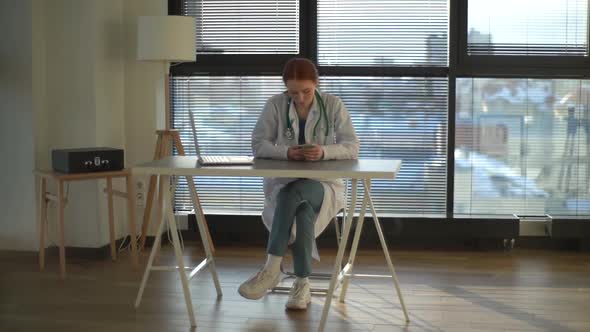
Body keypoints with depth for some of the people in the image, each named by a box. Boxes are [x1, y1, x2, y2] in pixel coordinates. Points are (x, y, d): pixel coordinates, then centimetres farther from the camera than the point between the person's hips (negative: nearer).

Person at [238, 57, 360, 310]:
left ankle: (272, 268, -29)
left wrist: (324, 152, -28)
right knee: (303, 210, -34)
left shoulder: (333, 105, -3)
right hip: (283, 183, 1)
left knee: (292, 194, -35)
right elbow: (258, 144, -5)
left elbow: (352, 147, -7)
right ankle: (302, 284, -24)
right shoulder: (275, 105, -1)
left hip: (324, 185, -1)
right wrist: (286, 152, -24)